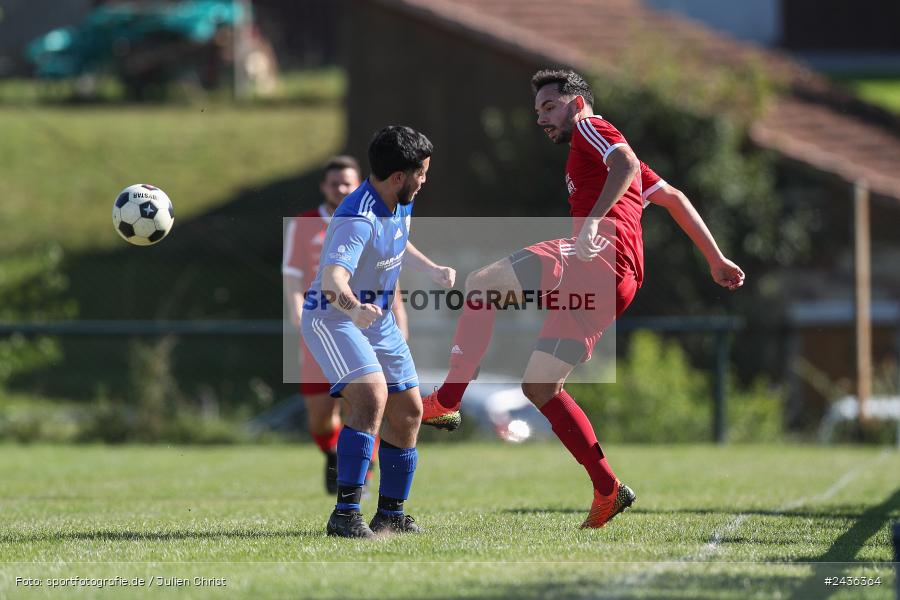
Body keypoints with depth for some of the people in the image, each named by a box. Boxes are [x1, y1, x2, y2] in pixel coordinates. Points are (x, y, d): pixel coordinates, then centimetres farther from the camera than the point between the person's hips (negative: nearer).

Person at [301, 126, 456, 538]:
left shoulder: (401, 203, 1)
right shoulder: (358, 219, -30)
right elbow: (333, 277, -46)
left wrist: (431, 269, 15)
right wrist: (353, 308, -64)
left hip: (378, 320, 9)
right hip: (332, 317, -9)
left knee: (407, 412, 10)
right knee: (372, 396, -29)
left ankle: (391, 515, 26)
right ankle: (345, 514, -31)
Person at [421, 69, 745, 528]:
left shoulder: (590, 129, 10)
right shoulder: (597, 151, 36)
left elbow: (628, 165, -12)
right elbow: (672, 197, 37)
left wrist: (593, 223, -25)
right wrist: (716, 261, 37)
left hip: (599, 255, -10)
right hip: (617, 281, 10)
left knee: (481, 285, -19)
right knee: (539, 387, 10)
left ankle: (446, 402, -29)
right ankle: (607, 491, 9)